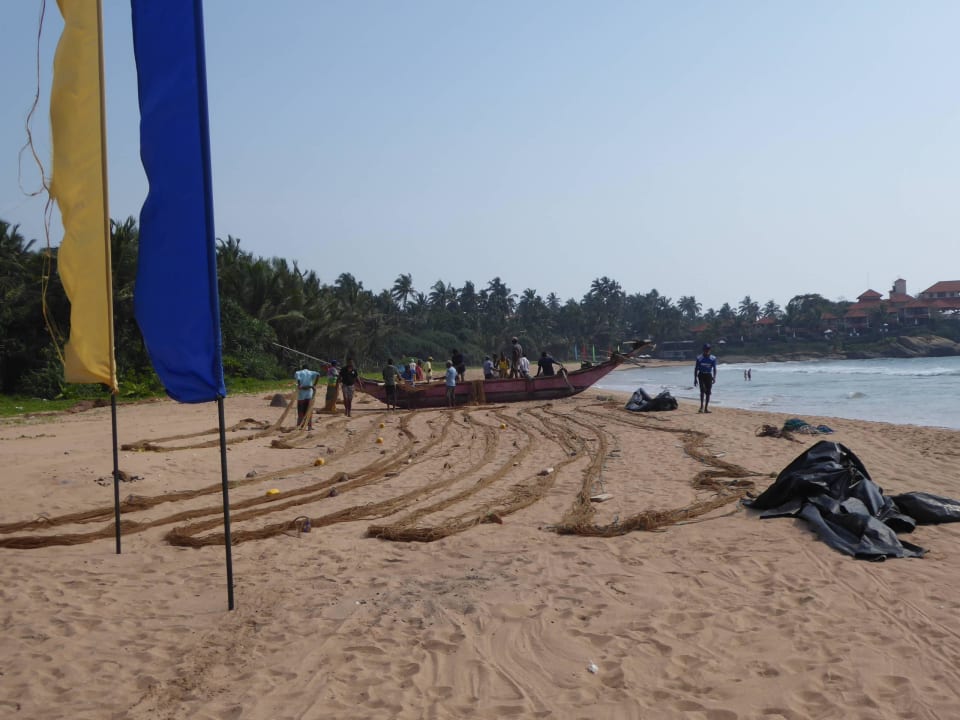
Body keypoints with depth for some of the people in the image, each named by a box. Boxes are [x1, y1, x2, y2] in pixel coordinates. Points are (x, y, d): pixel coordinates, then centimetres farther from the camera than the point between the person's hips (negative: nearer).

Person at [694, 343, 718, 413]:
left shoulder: (713, 358, 0)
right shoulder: (699, 358, -3)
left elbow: (714, 369, -1)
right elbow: (696, 368, 3)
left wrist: (714, 377, -15)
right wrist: (695, 378, 0)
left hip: (709, 375, 2)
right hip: (701, 375, -2)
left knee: (708, 392, 3)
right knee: (702, 390, -18)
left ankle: (706, 407, 11)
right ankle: (702, 406, -19)